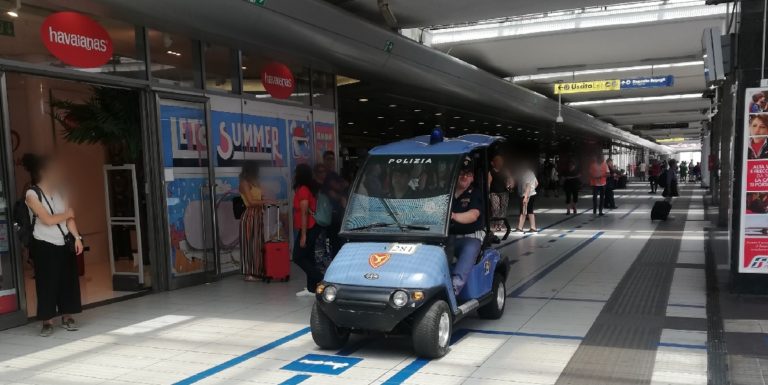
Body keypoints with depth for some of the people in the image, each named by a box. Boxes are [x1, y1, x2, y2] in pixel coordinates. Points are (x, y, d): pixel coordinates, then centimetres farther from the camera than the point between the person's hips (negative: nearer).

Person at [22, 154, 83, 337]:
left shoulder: (58, 191, 8)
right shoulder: (32, 194, -10)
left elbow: (69, 216, 4)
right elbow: (48, 219, -16)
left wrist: (77, 237, -6)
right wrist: (67, 213, -1)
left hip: (65, 243, 5)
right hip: (44, 245, -5)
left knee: (68, 280, 7)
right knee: (47, 283, -1)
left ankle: (67, 317, 18)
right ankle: (47, 321, 8)